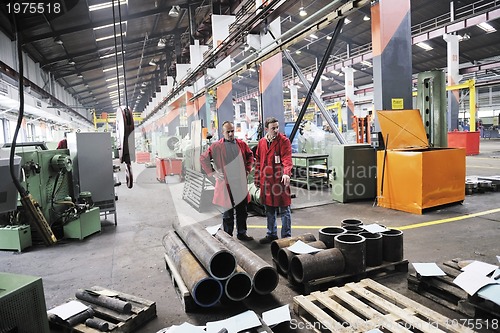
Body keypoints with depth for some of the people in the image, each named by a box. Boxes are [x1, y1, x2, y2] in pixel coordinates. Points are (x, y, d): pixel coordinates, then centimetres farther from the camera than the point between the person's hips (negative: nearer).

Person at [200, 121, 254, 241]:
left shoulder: (242, 144, 6)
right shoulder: (216, 146, -5)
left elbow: (250, 156, 22)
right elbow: (203, 158, -1)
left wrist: (248, 169, 12)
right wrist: (212, 172, -5)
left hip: (241, 183, 4)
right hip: (225, 184, -4)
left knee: (242, 211, 13)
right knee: (228, 213, 6)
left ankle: (242, 233, 27)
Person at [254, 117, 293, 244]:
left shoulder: (284, 141, -6)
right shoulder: (261, 142, 10)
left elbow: (287, 158, -17)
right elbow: (258, 161, 16)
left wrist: (286, 173, -34)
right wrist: (257, 178, 16)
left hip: (280, 180, -5)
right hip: (266, 181, 6)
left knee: (284, 210, 3)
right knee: (269, 210, 17)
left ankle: (286, 236, 15)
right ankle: (271, 234, 32)